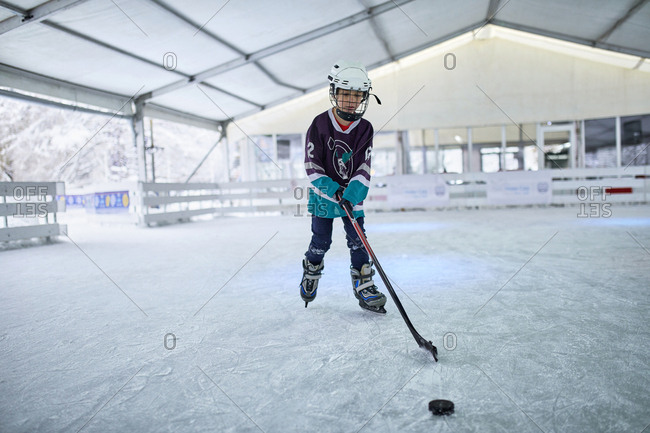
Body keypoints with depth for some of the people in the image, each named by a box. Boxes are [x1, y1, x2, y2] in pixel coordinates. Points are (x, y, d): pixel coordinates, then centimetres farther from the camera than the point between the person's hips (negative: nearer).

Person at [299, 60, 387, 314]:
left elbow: (364, 168, -9)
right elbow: (312, 164, -12)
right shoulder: (320, 124, -11)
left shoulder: (365, 129, -4)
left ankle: (364, 287, 8)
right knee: (321, 241, 3)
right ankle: (310, 275, 29)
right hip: (324, 192, -2)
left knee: (358, 241, -1)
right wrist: (332, 189, -24)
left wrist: (350, 195, -24)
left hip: (352, 195, 2)